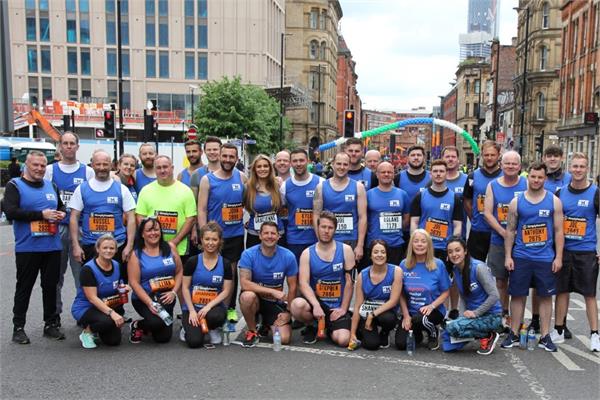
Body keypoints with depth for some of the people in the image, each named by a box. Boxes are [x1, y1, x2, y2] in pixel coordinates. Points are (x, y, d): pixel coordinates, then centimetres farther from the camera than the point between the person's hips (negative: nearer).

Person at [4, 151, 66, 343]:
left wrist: (60, 214, 2)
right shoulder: (14, 185, -2)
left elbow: (61, 206, 26)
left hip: (52, 247, 4)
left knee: (51, 286, 9)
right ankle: (18, 327, 15)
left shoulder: (51, 186, 14)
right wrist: (41, 214, -17)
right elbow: (10, 212, -15)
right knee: (24, 288, 5)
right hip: (27, 248, -4)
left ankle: (51, 324, 20)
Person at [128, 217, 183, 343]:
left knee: (163, 338, 0)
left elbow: (179, 271, 4)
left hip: (166, 297, 3)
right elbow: (134, 282, -10)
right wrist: (150, 303, -19)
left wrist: (173, 292, -10)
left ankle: (150, 325, 34)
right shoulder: (136, 254, -5)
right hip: (144, 298, -3)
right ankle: (137, 325, 5)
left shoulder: (170, 247, 1)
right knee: (156, 322, -31)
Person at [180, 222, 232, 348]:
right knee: (195, 341, -21)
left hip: (214, 305, 1)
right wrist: (192, 311, -11)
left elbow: (226, 291, -3)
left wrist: (209, 306, -17)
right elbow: (185, 287, -2)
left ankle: (213, 329, 2)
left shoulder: (225, 264, -1)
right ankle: (190, 326, 16)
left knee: (215, 316, -36)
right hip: (192, 306, -1)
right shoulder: (192, 261, -4)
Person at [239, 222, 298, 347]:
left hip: (276, 303, 1)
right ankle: (252, 331, -8)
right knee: (247, 296, -37)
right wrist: (273, 291, -30)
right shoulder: (248, 254, -17)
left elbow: (292, 287, -2)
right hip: (256, 299, -1)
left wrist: (288, 311, -4)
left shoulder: (288, 256, -12)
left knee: (284, 339, -17)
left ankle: (267, 324, 21)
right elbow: (244, 283, -25)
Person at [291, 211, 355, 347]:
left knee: (343, 340, -22)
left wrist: (343, 309, -6)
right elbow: (304, 283, -12)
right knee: (298, 305, -34)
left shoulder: (345, 250, -3)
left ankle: (330, 329, 18)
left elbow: (349, 282, -2)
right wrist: (316, 305, -27)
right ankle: (310, 328, 2)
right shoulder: (307, 253, -2)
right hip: (317, 301, 0)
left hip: (338, 307, 0)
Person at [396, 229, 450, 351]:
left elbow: (445, 292, -3)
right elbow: (401, 294, 1)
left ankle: (433, 334, 1)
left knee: (421, 318, -36)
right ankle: (417, 334, 24)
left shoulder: (438, 264, -8)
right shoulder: (404, 265, -3)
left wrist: (431, 306, -18)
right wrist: (406, 315, -7)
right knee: (401, 344, -13)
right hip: (410, 312, 2)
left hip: (433, 310, -2)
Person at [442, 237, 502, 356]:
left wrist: (475, 313, -19)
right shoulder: (456, 270, 3)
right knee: (447, 345, -9)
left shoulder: (478, 267, -18)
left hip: (491, 316, -7)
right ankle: (480, 331, 12)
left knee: (453, 327, -29)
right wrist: (465, 313, -7)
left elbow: (494, 295, -21)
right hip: (473, 314, 7)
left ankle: (488, 336, -4)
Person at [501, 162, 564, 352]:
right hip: (521, 257, 0)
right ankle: (513, 333, 16)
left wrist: (558, 257, -3)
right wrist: (508, 256, 0)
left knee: (545, 296, 6)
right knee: (517, 295, 5)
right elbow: (510, 230, 5)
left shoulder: (554, 201, 3)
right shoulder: (516, 202, 3)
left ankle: (545, 336, 17)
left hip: (546, 258, 0)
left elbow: (558, 231, 3)